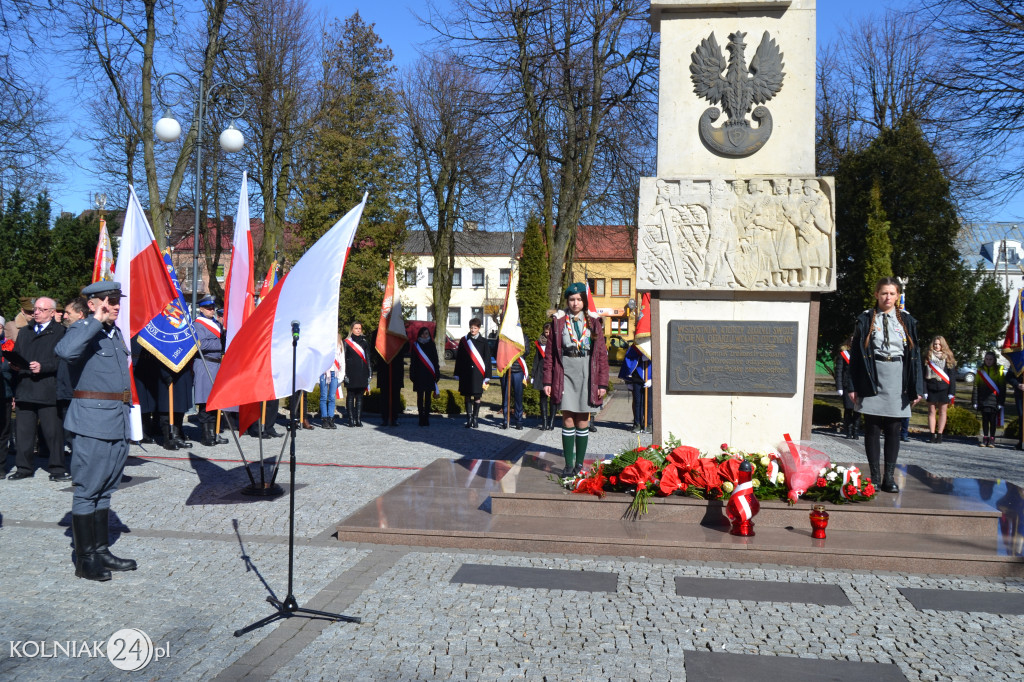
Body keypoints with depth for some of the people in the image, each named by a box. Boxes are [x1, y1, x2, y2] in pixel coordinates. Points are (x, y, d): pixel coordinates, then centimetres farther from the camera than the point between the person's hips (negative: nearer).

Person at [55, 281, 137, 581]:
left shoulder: (115, 333, 16)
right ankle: (84, 560, 7)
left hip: (118, 423, 8)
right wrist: (95, 321, -26)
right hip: (92, 423, -8)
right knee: (87, 491, -1)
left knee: (105, 490, 14)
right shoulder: (83, 330, -10)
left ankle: (101, 551, 23)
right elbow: (66, 350, -34)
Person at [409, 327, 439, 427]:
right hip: (419, 375, -1)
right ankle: (421, 418, 4)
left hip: (429, 376, 1)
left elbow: (435, 360, 9)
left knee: (428, 397, 3)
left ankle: (426, 418, 8)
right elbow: (413, 361, 3)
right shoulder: (416, 345, 4)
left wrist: (436, 374, 4)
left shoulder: (431, 345, 7)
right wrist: (412, 375, -3)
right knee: (420, 397, 0)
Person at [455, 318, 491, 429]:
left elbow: (487, 359, 3)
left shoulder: (483, 342, 3)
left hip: (478, 373, -1)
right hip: (466, 373, 1)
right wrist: (458, 374, 5)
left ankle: (475, 418, 11)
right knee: (467, 396, 4)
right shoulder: (464, 341, 6)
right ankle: (469, 418, 9)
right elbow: (459, 357, 8)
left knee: (477, 396, 2)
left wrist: (487, 376, -2)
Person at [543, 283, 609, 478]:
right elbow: (550, 354, 6)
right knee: (568, 419, -4)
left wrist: (603, 383, 0)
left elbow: (602, 355, 5)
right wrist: (548, 381, 1)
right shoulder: (558, 323, 6)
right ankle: (568, 464, 3)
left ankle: (580, 463, 14)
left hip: (587, 375, 1)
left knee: (583, 420, 4)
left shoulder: (594, 324, 7)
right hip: (566, 373, 0)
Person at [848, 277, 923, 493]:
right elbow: (856, 353, 2)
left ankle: (889, 477, 9)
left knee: (893, 428, 3)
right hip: (872, 378, -1)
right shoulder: (866, 319, 3)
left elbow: (914, 354, 8)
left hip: (897, 379, 2)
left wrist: (916, 388, 2)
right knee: (872, 427, 1)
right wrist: (854, 386, -4)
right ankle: (874, 476, 7)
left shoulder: (907, 321, 9)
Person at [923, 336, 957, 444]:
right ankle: (932, 434, 4)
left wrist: (952, 392, -4)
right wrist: (924, 390, -4)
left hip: (944, 389, -1)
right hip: (931, 389, 1)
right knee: (932, 411, 2)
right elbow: (924, 375, 3)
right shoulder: (928, 358, 6)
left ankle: (939, 434, 8)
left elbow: (952, 376, 2)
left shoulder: (948, 359, 3)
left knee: (942, 412, 3)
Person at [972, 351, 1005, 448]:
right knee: (984, 419, 6)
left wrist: (1001, 402, -6)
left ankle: (992, 439, 10)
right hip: (983, 400, 2)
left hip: (994, 400, -2)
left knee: (993, 420, 2)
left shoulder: (999, 371, 0)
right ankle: (985, 438, 13)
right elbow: (976, 386, 8)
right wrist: (975, 401, 3)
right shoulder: (981, 370, 8)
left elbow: (1002, 388, -1)